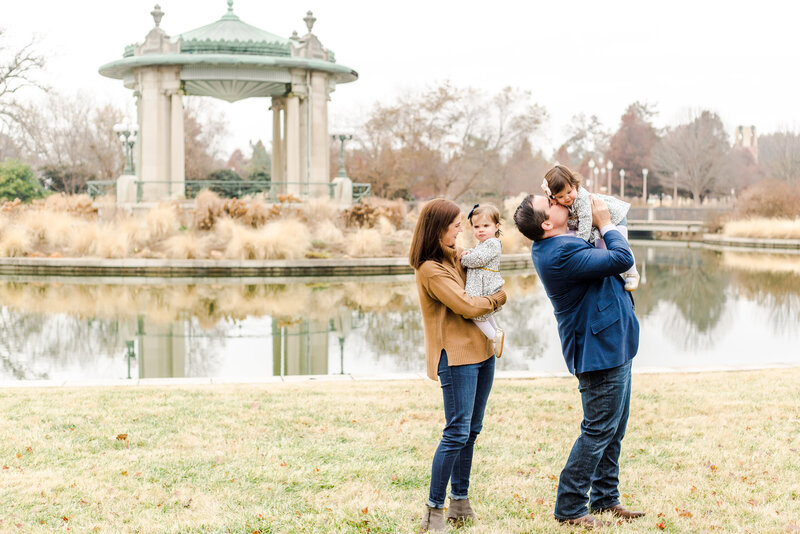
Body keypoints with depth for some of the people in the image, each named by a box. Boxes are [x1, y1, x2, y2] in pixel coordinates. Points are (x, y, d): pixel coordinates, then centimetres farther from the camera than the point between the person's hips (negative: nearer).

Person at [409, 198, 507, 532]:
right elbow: (466, 306, -16)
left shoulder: (455, 255, 13)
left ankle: (460, 502, 21)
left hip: (480, 351, 9)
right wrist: (499, 297, 0)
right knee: (457, 433, -10)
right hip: (456, 356, -9)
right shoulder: (430, 269, -14)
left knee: (471, 430, 12)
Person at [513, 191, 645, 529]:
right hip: (601, 350, -10)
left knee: (614, 429, 17)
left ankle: (605, 498, 27)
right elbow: (622, 259, -24)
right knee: (599, 431, -4)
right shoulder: (563, 254, -26)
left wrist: (599, 222, 4)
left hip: (612, 346, 10)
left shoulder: (549, 247, 6)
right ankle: (569, 508, 4)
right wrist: (605, 224, -9)